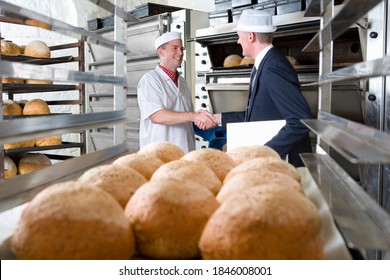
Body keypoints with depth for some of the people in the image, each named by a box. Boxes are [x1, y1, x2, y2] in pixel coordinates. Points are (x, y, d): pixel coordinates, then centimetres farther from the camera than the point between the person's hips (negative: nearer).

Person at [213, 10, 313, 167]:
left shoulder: (274, 68, -21)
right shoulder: (262, 65, 9)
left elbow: (301, 120, -28)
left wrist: (266, 150, -25)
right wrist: (219, 118, 13)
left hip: (284, 159, -9)